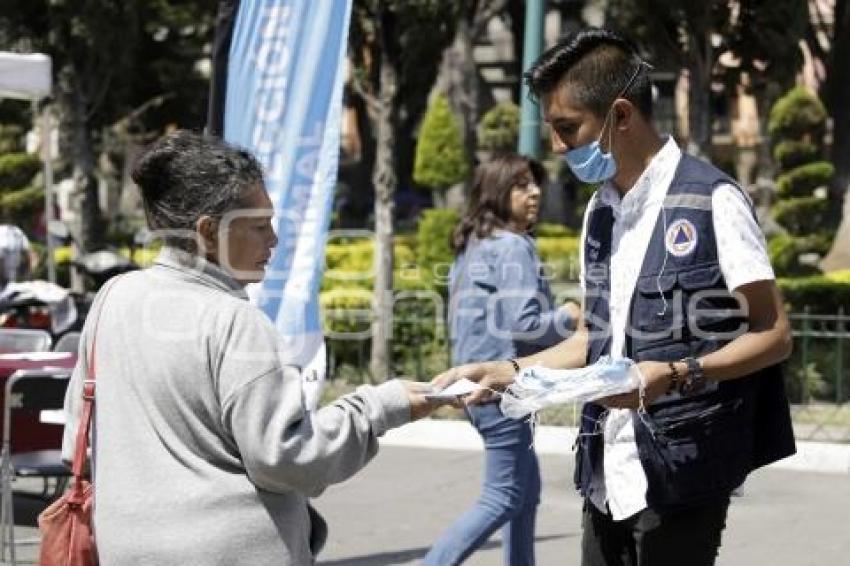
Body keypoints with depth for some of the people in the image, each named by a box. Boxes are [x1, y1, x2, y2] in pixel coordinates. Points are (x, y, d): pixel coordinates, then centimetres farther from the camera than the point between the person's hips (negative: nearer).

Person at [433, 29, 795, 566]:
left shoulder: (712, 199, -10)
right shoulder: (601, 212, 13)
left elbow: (774, 336, -10)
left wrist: (676, 375, -23)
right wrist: (510, 370, 6)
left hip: (681, 468, -7)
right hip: (607, 472, 7)